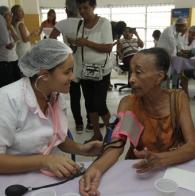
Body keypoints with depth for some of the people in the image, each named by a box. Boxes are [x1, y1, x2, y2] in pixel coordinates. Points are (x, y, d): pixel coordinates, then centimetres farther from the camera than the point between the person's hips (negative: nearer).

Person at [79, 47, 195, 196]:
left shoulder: (178, 98, -9)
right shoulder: (128, 103, -10)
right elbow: (117, 145, -18)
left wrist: (160, 160, -34)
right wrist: (96, 168, -38)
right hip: (136, 171, 0)